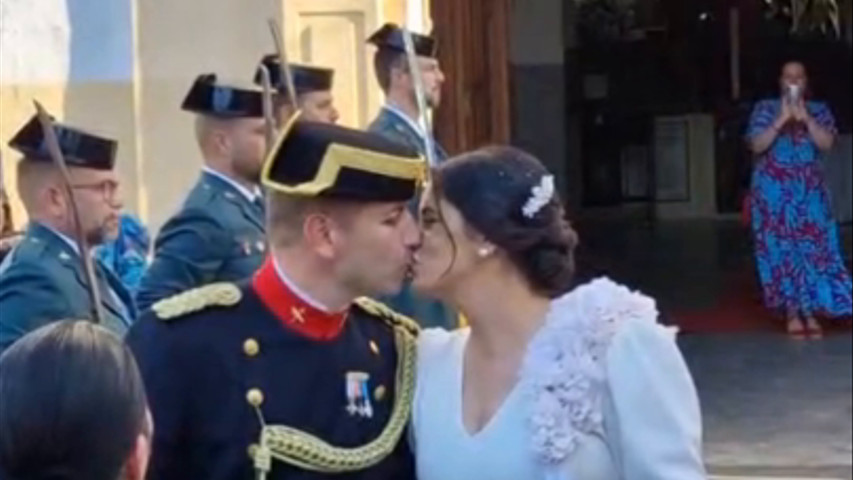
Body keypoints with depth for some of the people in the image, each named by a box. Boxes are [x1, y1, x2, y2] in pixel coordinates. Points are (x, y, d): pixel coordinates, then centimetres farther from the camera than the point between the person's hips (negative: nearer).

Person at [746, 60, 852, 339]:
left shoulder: (819, 111, 7)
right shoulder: (765, 109, 3)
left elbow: (827, 143, -7)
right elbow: (757, 145, -8)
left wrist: (804, 117, -15)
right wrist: (781, 120, -16)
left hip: (810, 190, 1)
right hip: (774, 190, -1)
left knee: (814, 247, -5)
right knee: (781, 248, -3)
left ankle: (811, 313, -1)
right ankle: (793, 314, 2)